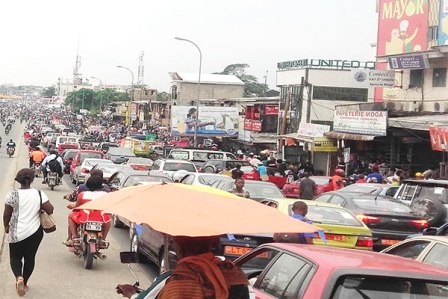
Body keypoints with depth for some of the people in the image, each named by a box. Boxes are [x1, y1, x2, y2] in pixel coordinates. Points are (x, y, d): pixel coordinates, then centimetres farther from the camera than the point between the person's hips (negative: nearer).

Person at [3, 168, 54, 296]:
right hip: (35, 231, 2)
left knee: (15, 257, 12)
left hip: (16, 232, -2)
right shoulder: (39, 194, -8)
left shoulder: (12, 195, -12)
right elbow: (50, 210, -8)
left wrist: (6, 226, 13)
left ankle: (19, 277, -13)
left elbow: (6, 214, -5)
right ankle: (24, 283, 25)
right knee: (30, 258, 16)